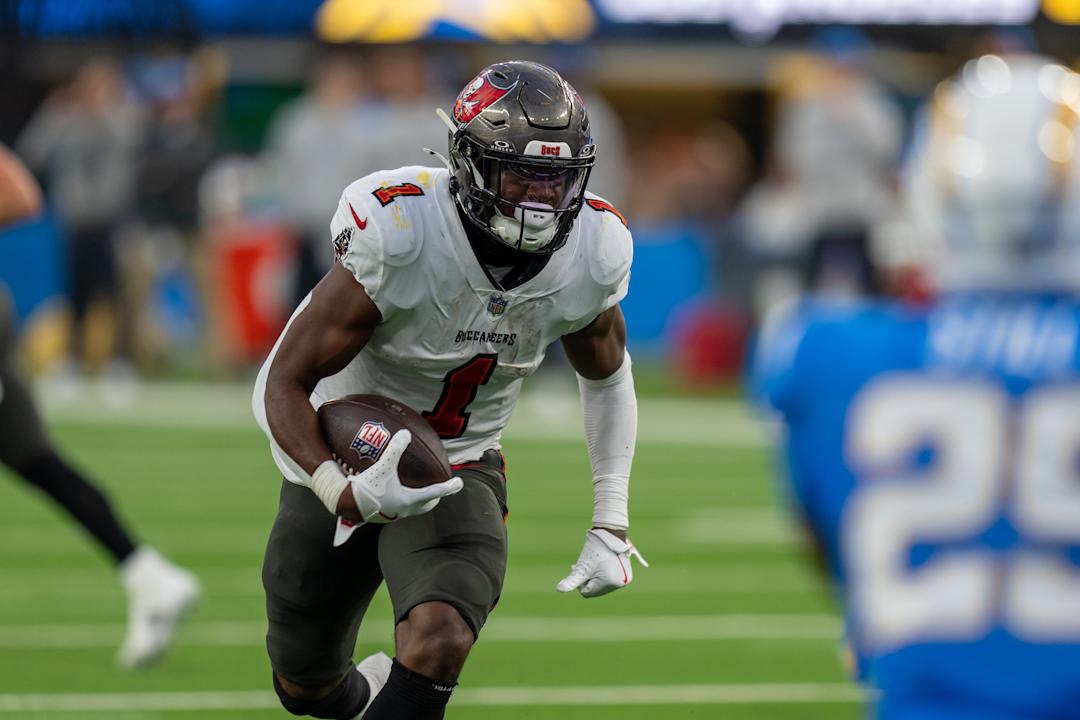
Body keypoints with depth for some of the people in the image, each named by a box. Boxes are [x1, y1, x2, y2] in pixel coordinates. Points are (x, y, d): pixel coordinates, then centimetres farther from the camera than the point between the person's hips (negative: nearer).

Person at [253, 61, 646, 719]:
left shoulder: (591, 257, -16)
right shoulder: (398, 237, -30)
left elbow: (607, 373, 8)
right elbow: (288, 382, -24)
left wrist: (612, 526, 3)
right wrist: (342, 492, -42)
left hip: (459, 466, 2)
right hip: (343, 461, -2)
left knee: (440, 641, -29)